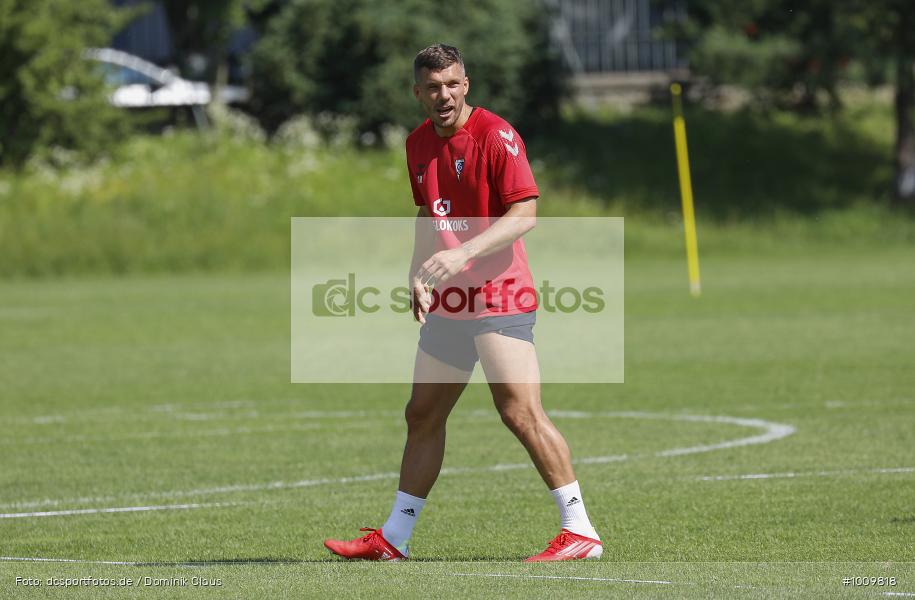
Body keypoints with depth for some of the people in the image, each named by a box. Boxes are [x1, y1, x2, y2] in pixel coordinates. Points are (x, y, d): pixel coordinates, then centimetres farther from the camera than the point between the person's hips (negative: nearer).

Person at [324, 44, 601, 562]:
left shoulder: (495, 134, -12)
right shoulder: (419, 143, 11)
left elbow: (526, 212, -18)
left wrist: (464, 253, -28)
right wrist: (419, 273, 11)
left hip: (499, 299, -8)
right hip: (447, 305, 8)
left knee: (521, 412, -14)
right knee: (422, 417, 13)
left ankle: (582, 533, -9)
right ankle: (394, 539, 22)